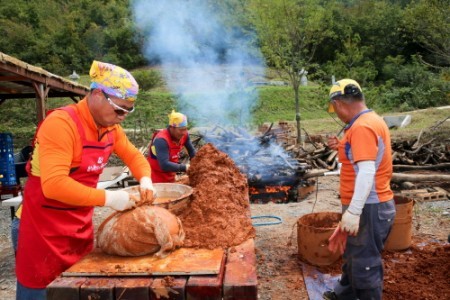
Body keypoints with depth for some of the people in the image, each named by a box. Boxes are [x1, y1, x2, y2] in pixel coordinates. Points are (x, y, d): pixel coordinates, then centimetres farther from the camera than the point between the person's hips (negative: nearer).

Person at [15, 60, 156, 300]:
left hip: (82, 226, 7)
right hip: (46, 229, -7)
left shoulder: (110, 127, -1)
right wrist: (107, 198, -29)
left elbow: (133, 155, 11)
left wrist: (145, 179, -9)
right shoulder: (61, 123, -24)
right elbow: (54, 185, -32)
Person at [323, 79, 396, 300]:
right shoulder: (371, 121, 12)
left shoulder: (362, 127, -21)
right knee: (353, 255, 25)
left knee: (365, 263, 4)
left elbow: (367, 172, -28)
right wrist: (343, 148, 10)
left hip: (368, 208, -11)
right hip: (369, 205, 11)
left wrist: (353, 211, -28)